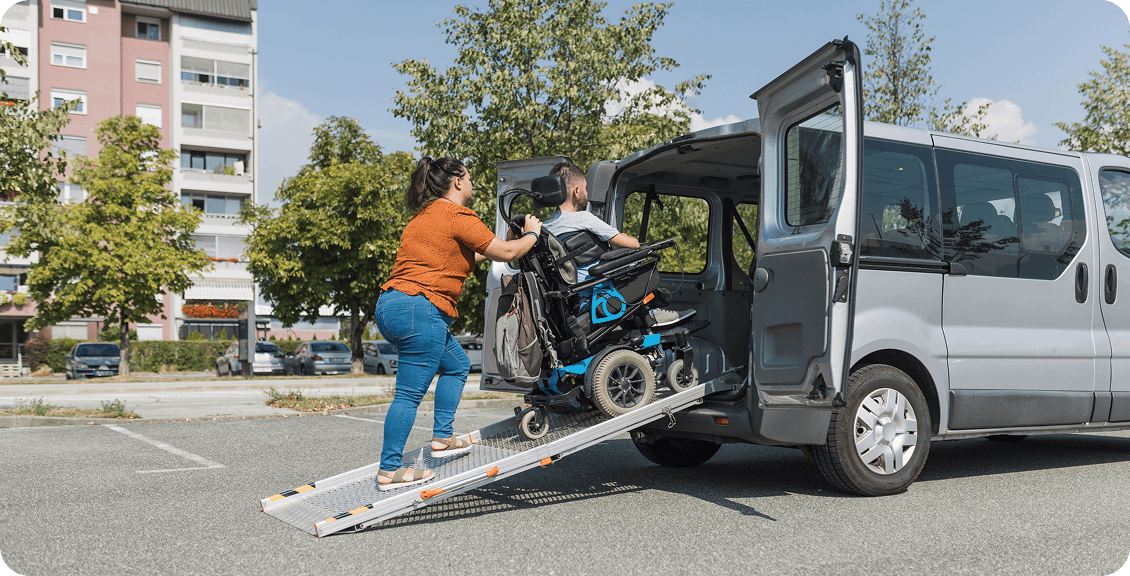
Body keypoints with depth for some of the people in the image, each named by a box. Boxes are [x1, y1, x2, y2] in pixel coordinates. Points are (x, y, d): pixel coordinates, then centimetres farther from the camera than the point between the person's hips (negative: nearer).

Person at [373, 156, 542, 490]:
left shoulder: (425, 215, 22)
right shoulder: (457, 215, -7)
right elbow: (504, 253, -7)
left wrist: (489, 251, 33)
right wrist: (532, 235, 10)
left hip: (390, 306, 10)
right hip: (419, 310, -10)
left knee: (457, 364, 22)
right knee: (410, 394, -5)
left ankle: (442, 439, 22)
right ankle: (389, 471, -1)